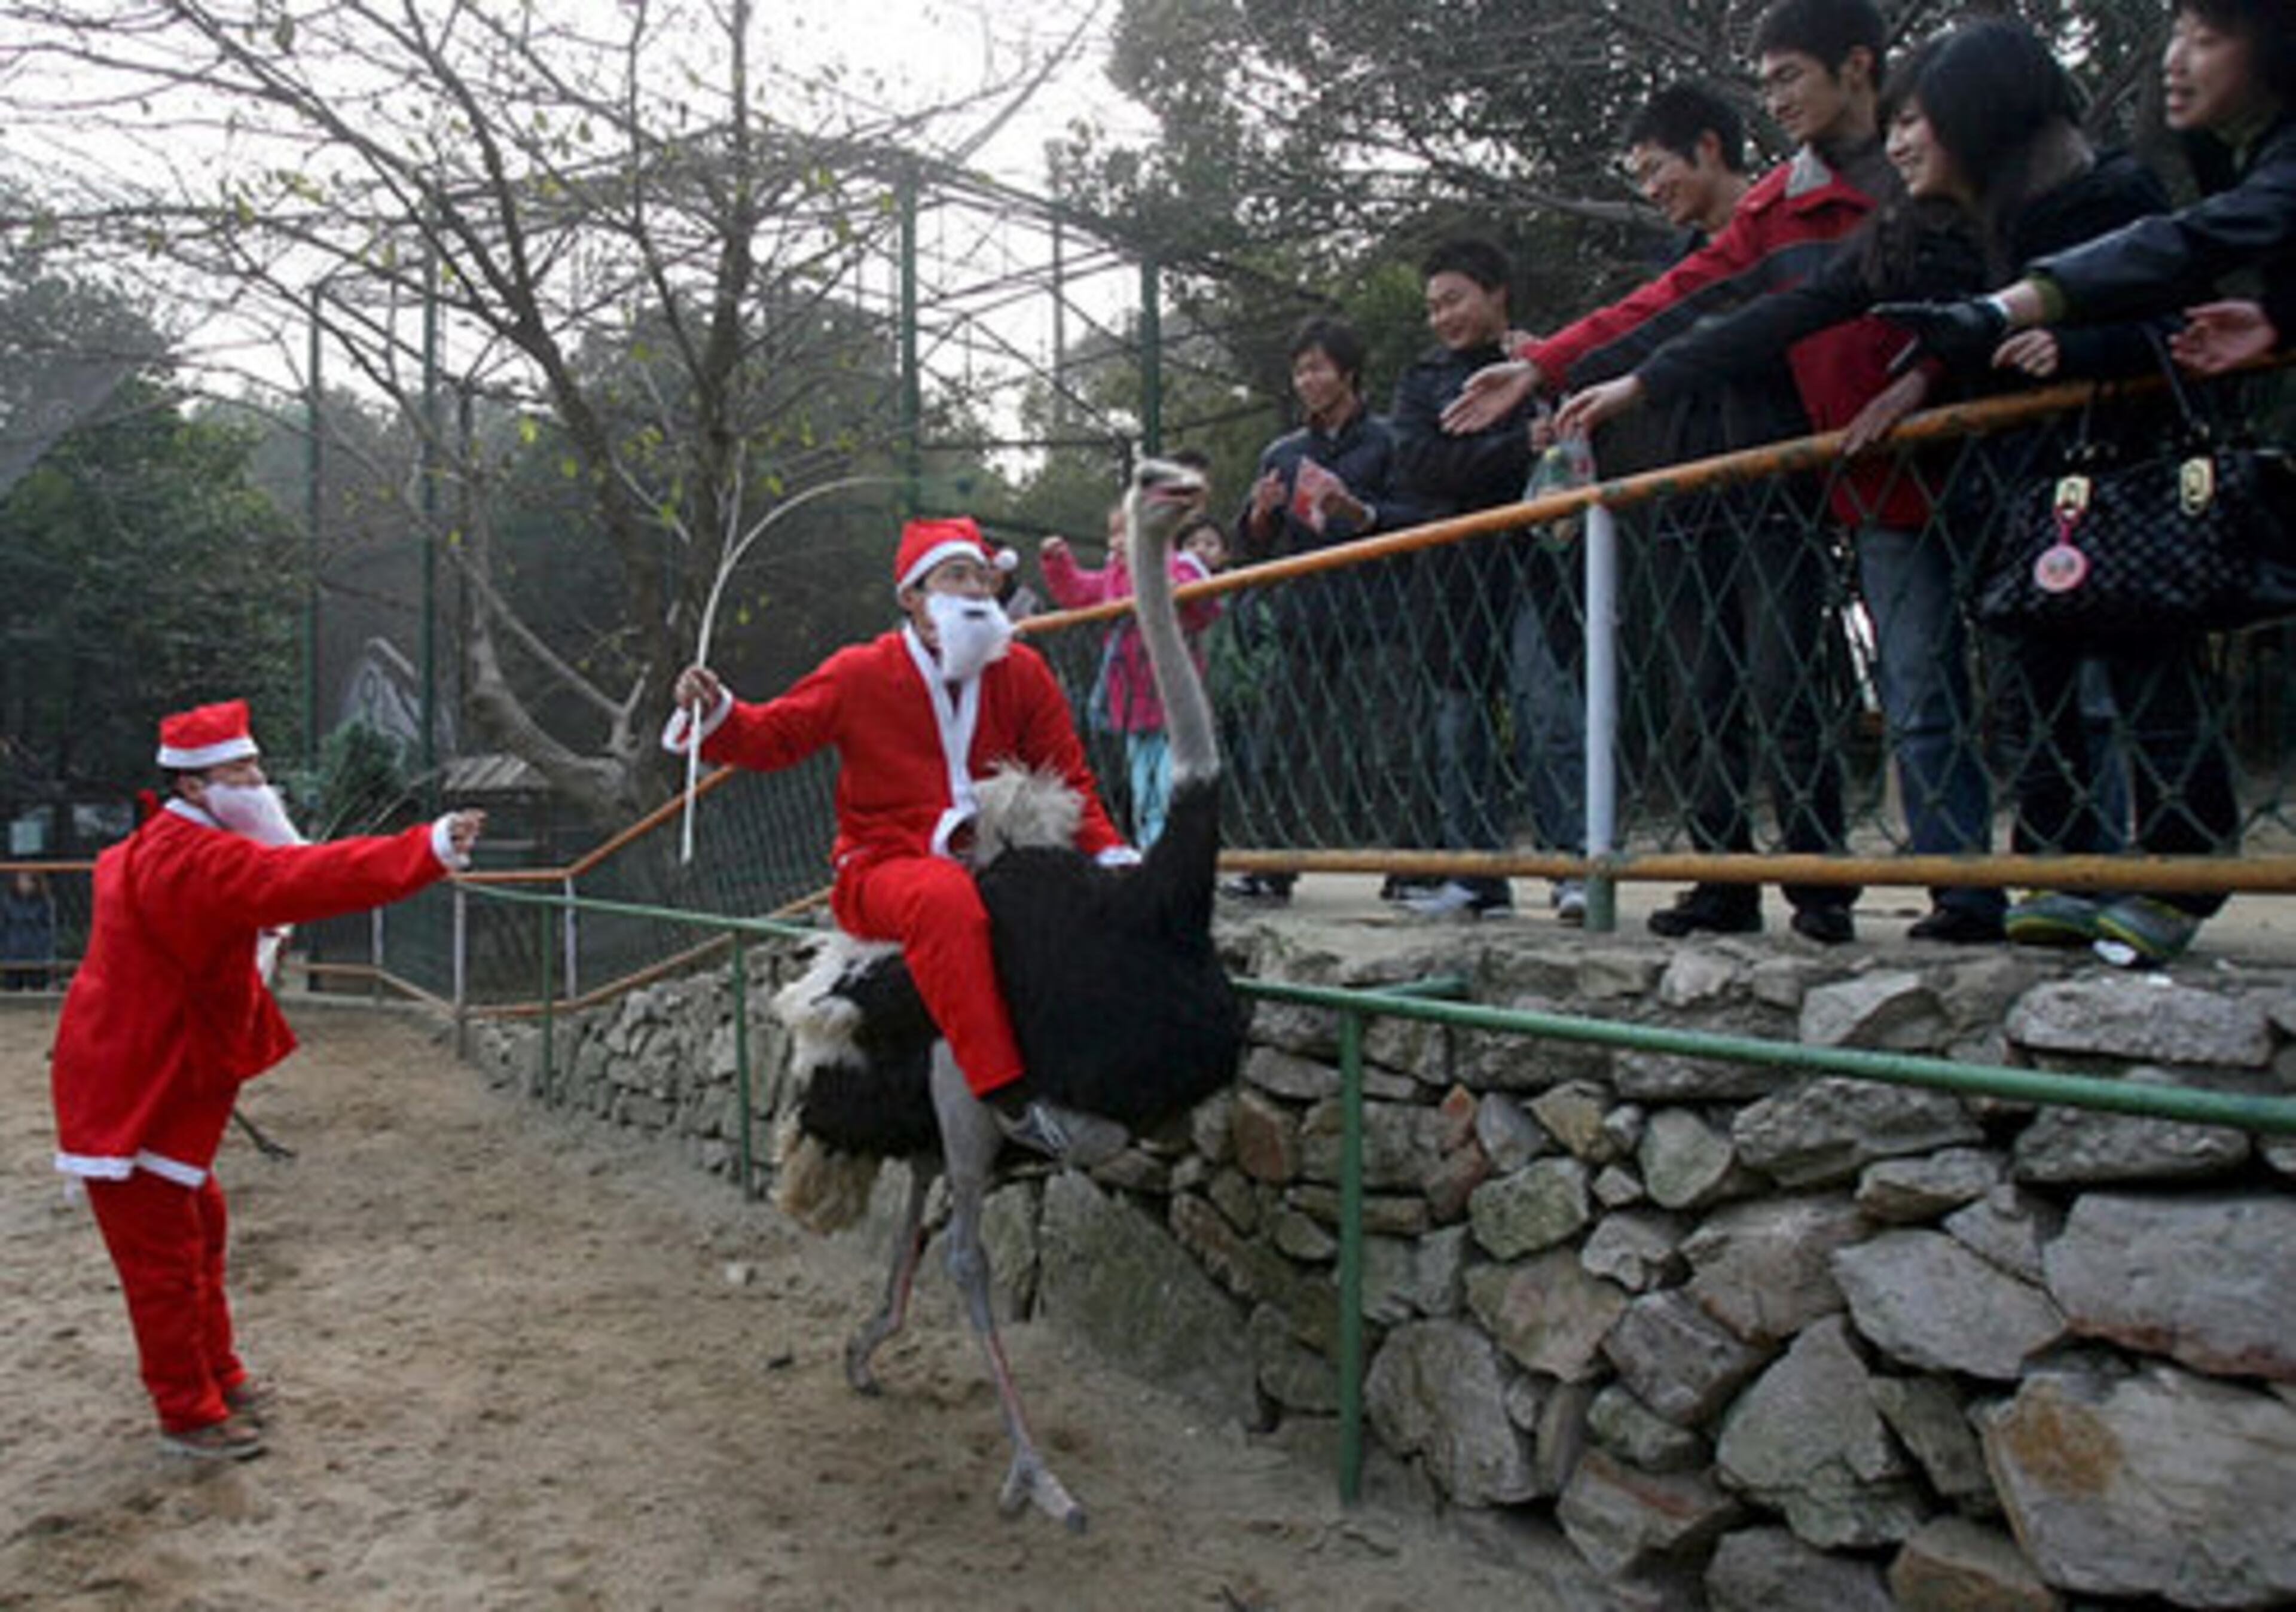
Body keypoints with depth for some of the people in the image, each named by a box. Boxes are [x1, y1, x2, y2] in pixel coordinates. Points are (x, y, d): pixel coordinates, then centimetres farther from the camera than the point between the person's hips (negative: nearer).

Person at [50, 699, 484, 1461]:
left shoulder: (155, 849, 10)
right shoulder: (190, 859, -25)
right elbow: (302, 879, -38)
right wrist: (429, 850, -46)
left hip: (155, 1075, 11)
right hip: (128, 1084, -11)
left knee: (197, 1225, 21)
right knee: (164, 1251, 0)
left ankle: (215, 1376, 35)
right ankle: (187, 1413, 13)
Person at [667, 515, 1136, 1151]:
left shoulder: (1023, 673, 9)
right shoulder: (860, 674, 2)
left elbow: (1068, 777, 10)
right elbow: (772, 736, 7)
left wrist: (1108, 850, -6)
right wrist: (715, 713, -14)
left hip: (992, 860, 5)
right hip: (886, 866, -4)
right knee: (945, 898, -40)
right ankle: (1009, 1094, -42)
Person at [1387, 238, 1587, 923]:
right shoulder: (1423, 378, 16)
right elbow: (1417, 464, -2)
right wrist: (1522, 449, -11)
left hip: (1531, 563, -3)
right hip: (1452, 570, 3)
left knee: (1547, 709, -14)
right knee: (1459, 723, 3)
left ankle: (1574, 865, -14)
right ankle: (1476, 879, 8)